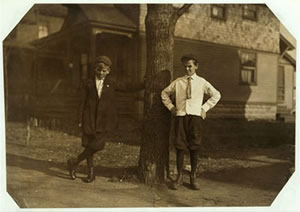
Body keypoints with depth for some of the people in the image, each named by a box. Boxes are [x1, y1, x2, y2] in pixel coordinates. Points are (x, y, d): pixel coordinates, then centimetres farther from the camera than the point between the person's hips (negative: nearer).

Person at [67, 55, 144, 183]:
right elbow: (83, 102, 6)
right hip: (90, 119, 0)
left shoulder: (111, 83, 9)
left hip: (105, 120, 0)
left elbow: (127, 87, 17)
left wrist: (144, 85, 11)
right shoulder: (89, 84, 5)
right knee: (89, 145, 3)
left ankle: (74, 163, 9)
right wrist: (80, 120, 3)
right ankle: (91, 173, 20)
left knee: (96, 145, -10)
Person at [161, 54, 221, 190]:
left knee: (194, 147, 2)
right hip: (180, 116, 1)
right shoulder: (178, 82, 8)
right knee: (180, 147, 0)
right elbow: (165, 93, 21)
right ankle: (179, 176, 12)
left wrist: (205, 108, 7)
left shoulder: (201, 82, 6)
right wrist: (171, 107, 11)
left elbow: (216, 95, 15)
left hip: (195, 116, 0)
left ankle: (193, 177, 14)